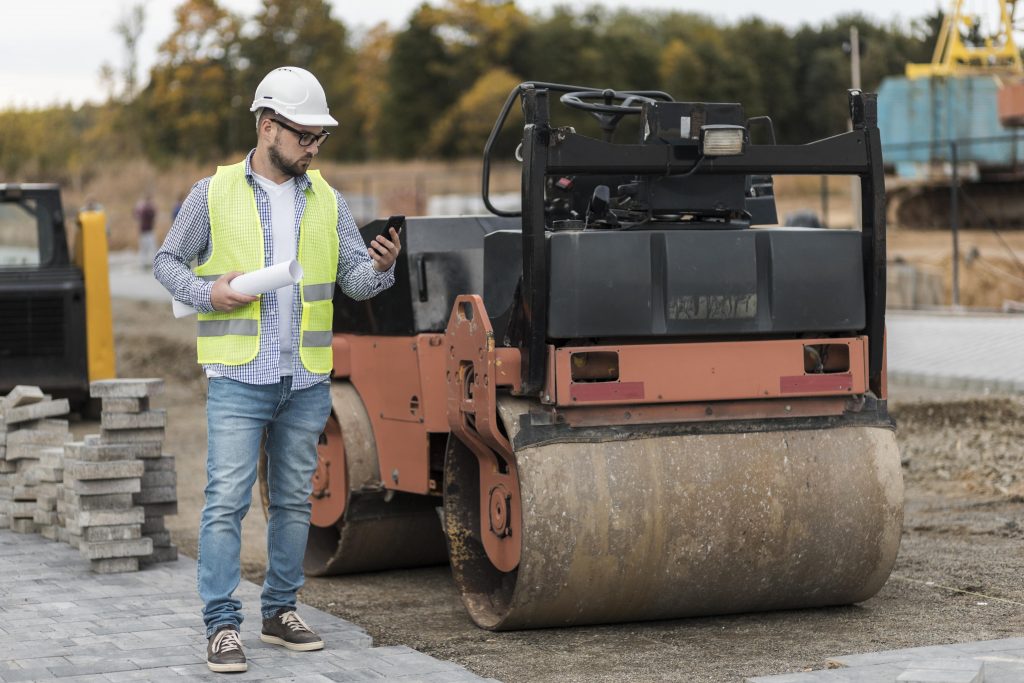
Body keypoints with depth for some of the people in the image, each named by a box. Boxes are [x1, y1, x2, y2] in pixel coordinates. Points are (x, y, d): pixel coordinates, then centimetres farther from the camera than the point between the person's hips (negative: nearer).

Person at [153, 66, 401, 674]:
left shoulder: (327, 201, 10)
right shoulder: (214, 194, 1)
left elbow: (356, 279, 6)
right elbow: (168, 261, 7)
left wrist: (381, 267, -16)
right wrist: (209, 292, -11)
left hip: (308, 380, 4)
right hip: (239, 377, -4)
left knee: (294, 501, 10)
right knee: (227, 501, -8)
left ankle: (281, 611, 22)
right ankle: (223, 626, -4)